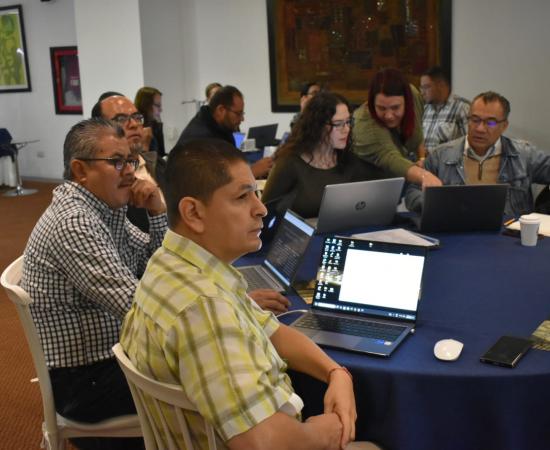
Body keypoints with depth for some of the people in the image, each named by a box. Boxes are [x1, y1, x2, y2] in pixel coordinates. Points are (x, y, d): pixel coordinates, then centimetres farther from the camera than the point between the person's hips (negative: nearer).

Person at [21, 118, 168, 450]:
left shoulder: (105, 209, 4)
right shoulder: (73, 223, -25)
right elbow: (138, 307, -31)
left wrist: (158, 212, -9)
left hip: (114, 351, 9)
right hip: (87, 378, -9)